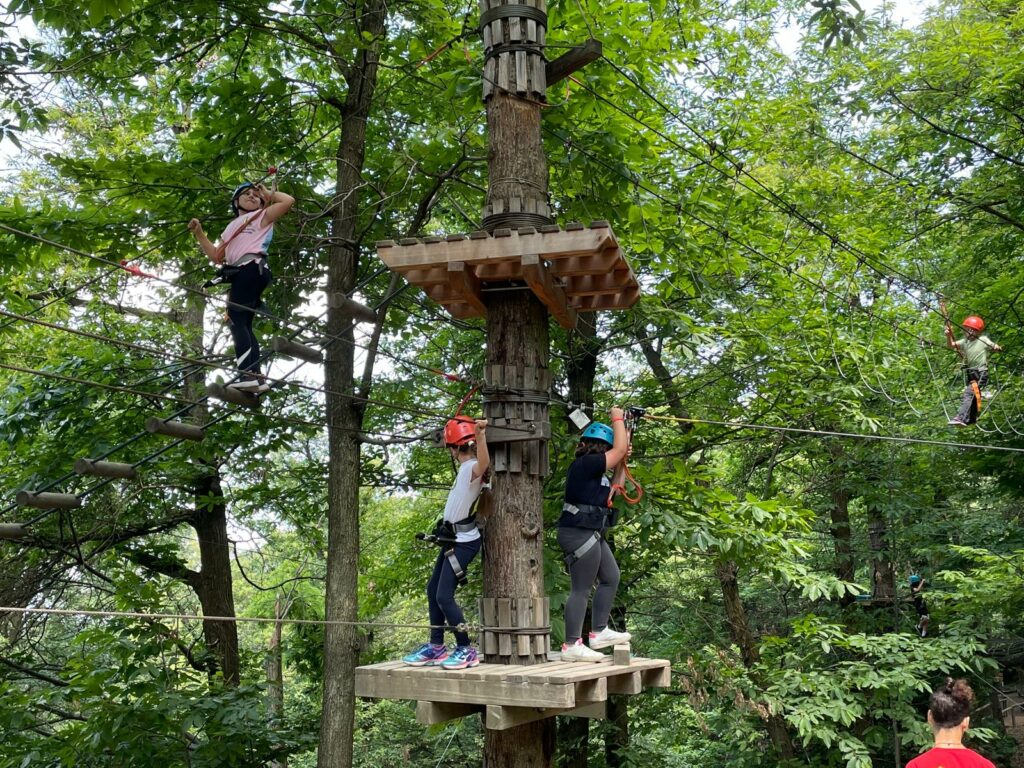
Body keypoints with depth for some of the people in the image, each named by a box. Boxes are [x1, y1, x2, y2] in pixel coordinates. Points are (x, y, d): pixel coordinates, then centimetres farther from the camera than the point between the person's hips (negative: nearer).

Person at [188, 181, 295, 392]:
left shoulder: (262, 216, 15)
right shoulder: (231, 228, 33)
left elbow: (289, 201, 1)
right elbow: (216, 256, 30)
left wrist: (268, 193, 16)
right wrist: (199, 233, 24)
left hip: (252, 268, -8)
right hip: (240, 273, 8)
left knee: (236, 319, -19)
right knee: (243, 324, 0)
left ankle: (248, 374, -28)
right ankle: (256, 377, -5)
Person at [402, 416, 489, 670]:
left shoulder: (471, 467, -19)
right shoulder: (466, 468, 7)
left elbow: (484, 462, -45)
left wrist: (480, 434, -59)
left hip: (463, 541, -10)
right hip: (453, 539, 10)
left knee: (444, 595, -11)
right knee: (433, 590, 16)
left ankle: (466, 650, -1)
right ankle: (435, 647, 26)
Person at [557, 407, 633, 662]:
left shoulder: (593, 471, 15)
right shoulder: (584, 464, -15)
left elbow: (613, 492, 23)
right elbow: (619, 449, -16)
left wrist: (622, 462, 16)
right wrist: (618, 418, -3)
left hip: (591, 535, 11)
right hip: (579, 533, -11)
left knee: (611, 578, 17)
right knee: (581, 589, -6)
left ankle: (599, 632, 24)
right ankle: (572, 646, 0)